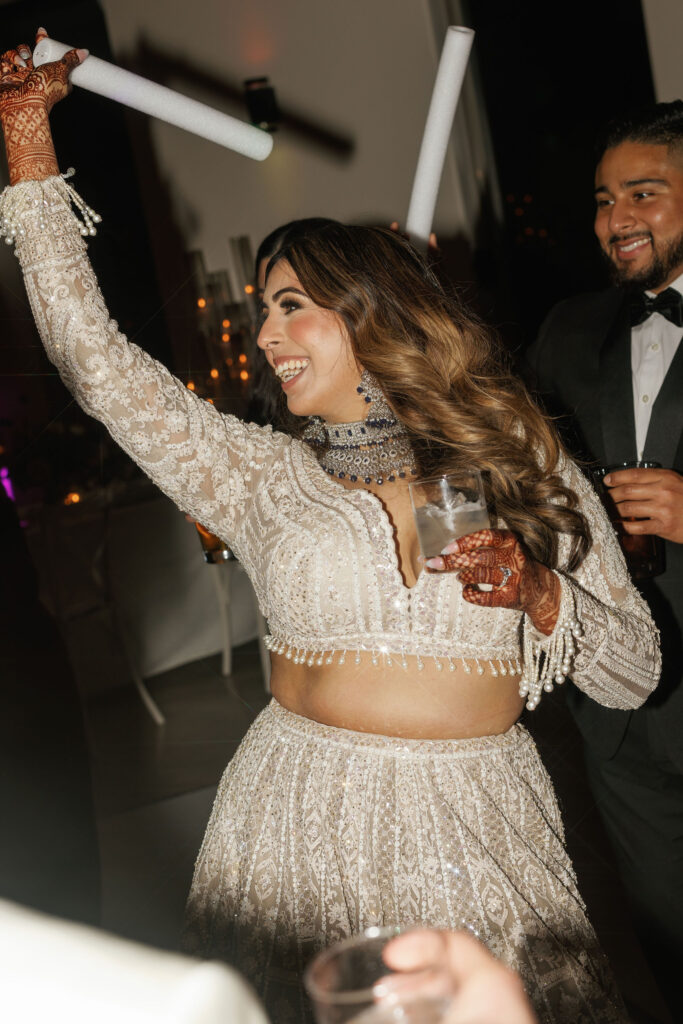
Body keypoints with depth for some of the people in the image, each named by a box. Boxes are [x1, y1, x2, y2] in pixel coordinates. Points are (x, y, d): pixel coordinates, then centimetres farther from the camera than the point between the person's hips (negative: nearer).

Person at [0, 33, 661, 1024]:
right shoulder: (264, 476, 2)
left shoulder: (527, 467, 2)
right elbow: (95, 358, -2)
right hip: (299, 822, 1)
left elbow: (635, 676, 3)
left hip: (478, 828, 0)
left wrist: (537, 590, -16)